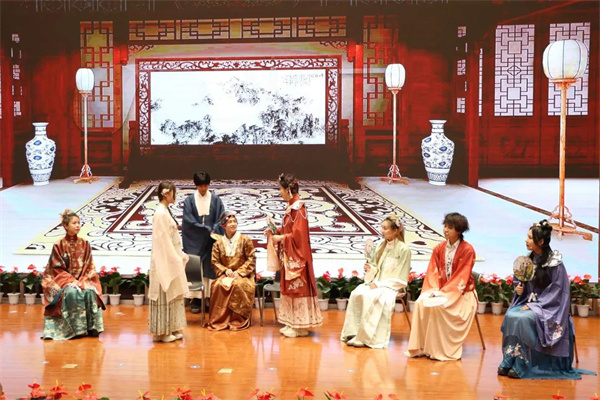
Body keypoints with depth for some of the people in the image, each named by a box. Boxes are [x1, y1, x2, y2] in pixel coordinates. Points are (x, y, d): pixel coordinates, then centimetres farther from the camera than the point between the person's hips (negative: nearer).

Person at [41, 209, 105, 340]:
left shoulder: (85, 244, 5)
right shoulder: (59, 246, -4)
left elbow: (89, 267, 6)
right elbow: (57, 269, -5)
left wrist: (82, 280, -11)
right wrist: (71, 280, -16)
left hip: (82, 279, 3)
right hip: (62, 280, -2)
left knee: (90, 292, -31)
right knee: (72, 292, -36)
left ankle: (92, 327, -23)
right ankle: (75, 329, -28)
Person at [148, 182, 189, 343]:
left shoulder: (166, 211, 13)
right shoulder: (161, 213, -16)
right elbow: (163, 240, -19)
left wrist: (180, 256, 12)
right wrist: (175, 259, -16)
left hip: (171, 259, 10)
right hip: (165, 260, -10)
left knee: (173, 294, 13)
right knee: (164, 295, -2)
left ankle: (171, 329, 20)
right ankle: (162, 332, 6)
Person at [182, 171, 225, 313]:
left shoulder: (215, 200, 2)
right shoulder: (189, 201, 0)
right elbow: (189, 221, -7)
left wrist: (214, 231, -18)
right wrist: (208, 229, -14)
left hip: (212, 240, 0)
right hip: (194, 241, 0)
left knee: (210, 269, 3)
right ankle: (196, 300, 7)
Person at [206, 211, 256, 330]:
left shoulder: (245, 240, 3)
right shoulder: (218, 243, 8)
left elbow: (251, 259, -1)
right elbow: (215, 262, 6)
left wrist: (239, 272, -12)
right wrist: (226, 271, -12)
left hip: (242, 275, -2)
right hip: (225, 274, 2)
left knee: (238, 285, -36)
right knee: (218, 285, -31)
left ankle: (239, 321, -24)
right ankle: (219, 320, -21)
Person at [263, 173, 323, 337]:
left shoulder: (298, 207, -18)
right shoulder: (291, 205, 11)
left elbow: (297, 234, -21)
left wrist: (280, 238, -14)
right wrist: (275, 231, 5)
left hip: (297, 256, -10)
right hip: (289, 256, 10)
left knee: (298, 287, -3)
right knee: (290, 287, 12)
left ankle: (300, 326, 4)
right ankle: (293, 323, 20)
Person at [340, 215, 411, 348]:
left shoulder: (403, 249, -6)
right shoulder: (380, 246, 12)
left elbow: (400, 278, -9)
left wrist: (379, 284, -15)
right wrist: (370, 269, -6)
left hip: (391, 286, -6)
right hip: (375, 283, 6)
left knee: (371, 297, -34)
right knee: (356, 293, -25)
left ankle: (366, 337, -28)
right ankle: (353, 332, -23)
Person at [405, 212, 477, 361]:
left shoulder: (467, 250, -10)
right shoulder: (439, 249, 7)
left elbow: (461, 277, -15)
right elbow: (432, 272, 3)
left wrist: (443, 293, -23)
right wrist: (433, 291, -15)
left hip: (461, 293, -5)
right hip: (440, 290, 5)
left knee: (439, 307, -31)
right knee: (421, 303, -22)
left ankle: (442, 350, -18)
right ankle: (421, 347, -15)